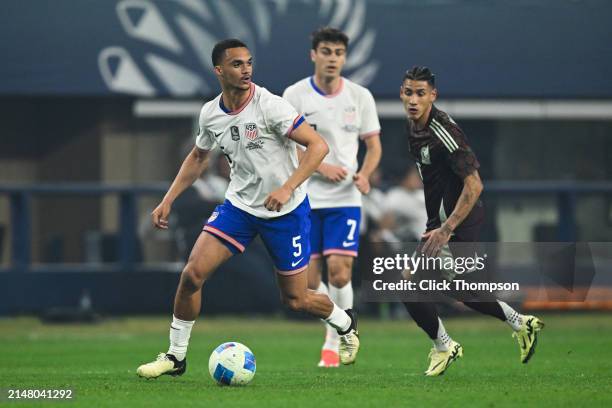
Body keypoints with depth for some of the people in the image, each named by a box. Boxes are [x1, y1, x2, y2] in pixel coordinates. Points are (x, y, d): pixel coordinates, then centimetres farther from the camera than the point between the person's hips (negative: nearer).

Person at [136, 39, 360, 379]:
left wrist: (287, 188, -34)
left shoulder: (269, 106, -21)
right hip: (239, 206, 4)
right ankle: (175, 356, 4)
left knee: (295, 299, 3)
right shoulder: (210, 114, -3)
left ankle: (344, 323, 37)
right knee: (193, 273, -11)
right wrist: (168, 200, 10)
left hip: (285, 211, -4)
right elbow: (198, 157, 17)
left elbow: (317, 145, -23)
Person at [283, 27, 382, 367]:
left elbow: (373, 145, 10)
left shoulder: (360, 96, 3)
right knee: (308, 281, 0)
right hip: (304, 199, 0)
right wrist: (321, 167, -16)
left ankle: (333, 342, 2)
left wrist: (364, 174, -10)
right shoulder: (295, 95, -3)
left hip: (345, 199, 0)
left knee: (339, 274, -14)